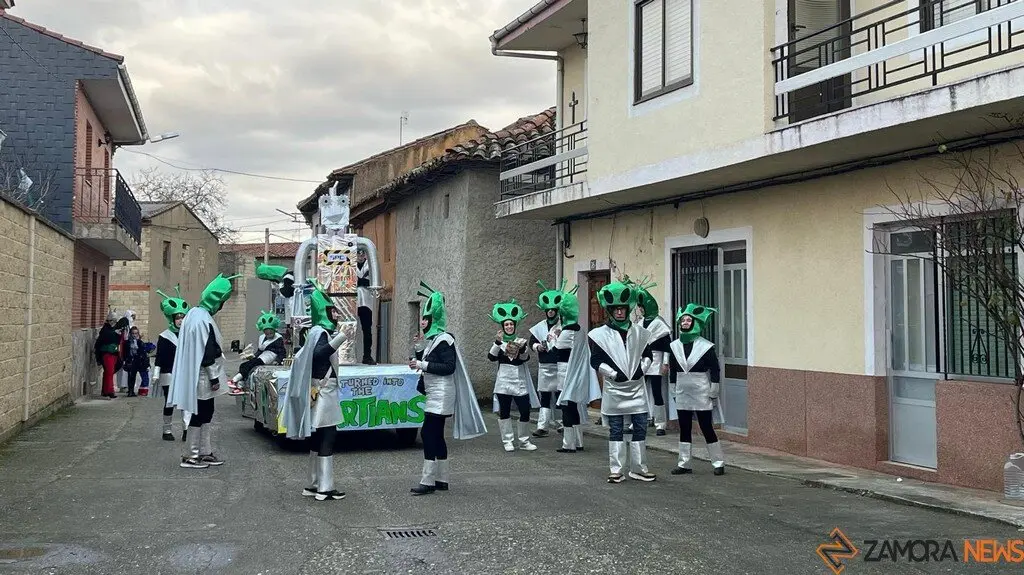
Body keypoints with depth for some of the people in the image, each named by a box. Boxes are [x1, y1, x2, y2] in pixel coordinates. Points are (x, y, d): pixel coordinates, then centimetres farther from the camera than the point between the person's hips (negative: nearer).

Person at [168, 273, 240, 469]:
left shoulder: (194, 313, 9)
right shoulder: (204, 320, -22)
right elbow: (208, 353, -22)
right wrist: (214, 378, -17)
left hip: (195, 377, 10)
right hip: (202, 378, -10)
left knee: (205, 415, 15)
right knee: (200, 415, -1)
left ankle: (205, 452, 22)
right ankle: (191, 456, 5)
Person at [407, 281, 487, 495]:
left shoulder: (444, 340, -13)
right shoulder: (431, 339, 14)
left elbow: (449, 367, -20)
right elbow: (427, 363, 17)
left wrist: (423, 365, -20)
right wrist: (419, 350, 3)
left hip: (441, 395, -10)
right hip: (434, 394, 10)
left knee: (428, 433, -11)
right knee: (436, 434, 11)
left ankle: (428, 481, -9)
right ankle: (442, 479, 16)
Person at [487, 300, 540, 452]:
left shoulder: (521, 341, 8)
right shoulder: (499, 341, 7)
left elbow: (525, 358, -8)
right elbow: (491, 357, -8)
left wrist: (522, 349, -28)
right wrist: (498, 342, -20)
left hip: (519, 381, 1)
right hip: (503, 381, 0)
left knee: (525, 411, -4)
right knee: (504, 412, 2)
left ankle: (524, 441, 9)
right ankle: (508, 441, 11)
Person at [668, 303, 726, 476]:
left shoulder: (706, 346, -7)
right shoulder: (675, 346, 6)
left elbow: (715, 371, -5)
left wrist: (713, 393, -6)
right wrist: (673, 391, 11)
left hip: (701, 394, -4)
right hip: (682, 394, 4)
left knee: (707, 428, -1)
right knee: (684, 429, 8)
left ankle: (719, 463, 9)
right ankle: (684, 464, 15)